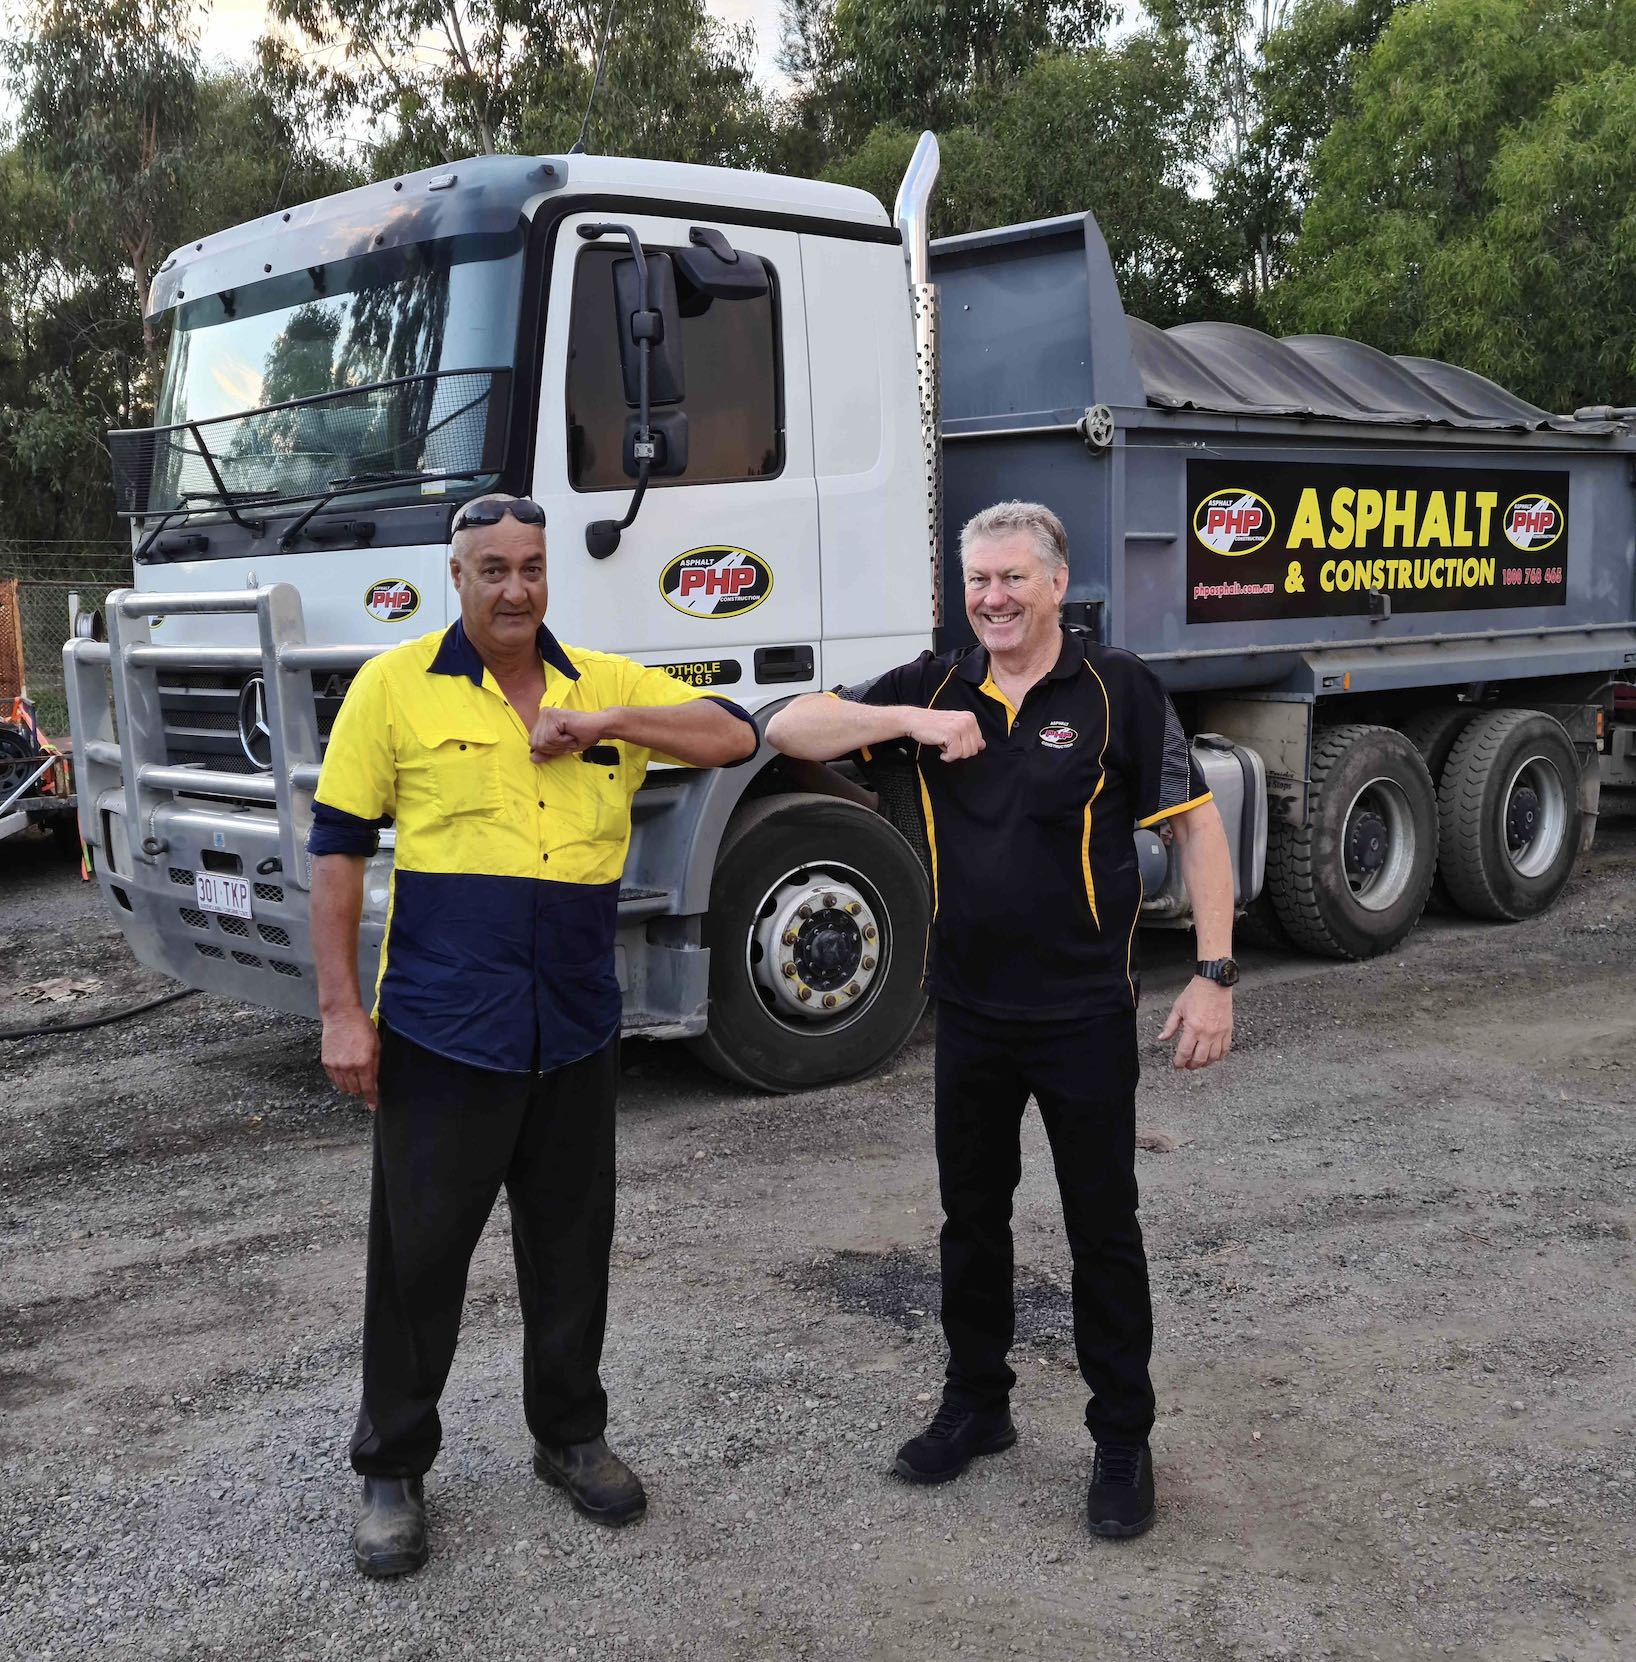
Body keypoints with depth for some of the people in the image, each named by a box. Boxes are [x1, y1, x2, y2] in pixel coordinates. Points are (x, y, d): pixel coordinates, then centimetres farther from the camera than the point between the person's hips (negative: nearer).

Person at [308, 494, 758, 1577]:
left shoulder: (607, 686, 7)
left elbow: (735, 737, 1)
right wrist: (342, 1010, -8)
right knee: (418, 1251, 6)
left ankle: (571, 1436, 34)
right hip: (440, 1029, -3)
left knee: (571, 1243, 15)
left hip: (577, 1029, 3)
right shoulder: (396, 687, -2)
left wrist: (602, 721, -12)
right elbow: (338, 850, -3)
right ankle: (393, 1468, 24)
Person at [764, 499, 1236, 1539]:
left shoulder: (1118, 690, -8)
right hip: (970, 1010, 4)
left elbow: (1197, 827, -6)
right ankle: (977, 1405, 35)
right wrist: (912, 721, -17)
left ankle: (1124, 1441, 22)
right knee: (971, 1216, 16)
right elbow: (790, 731, -3)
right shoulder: (938, 686, 2)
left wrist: (1214, 976, -12)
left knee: (1103, 1227, 7)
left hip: (1085, 1012, -4)